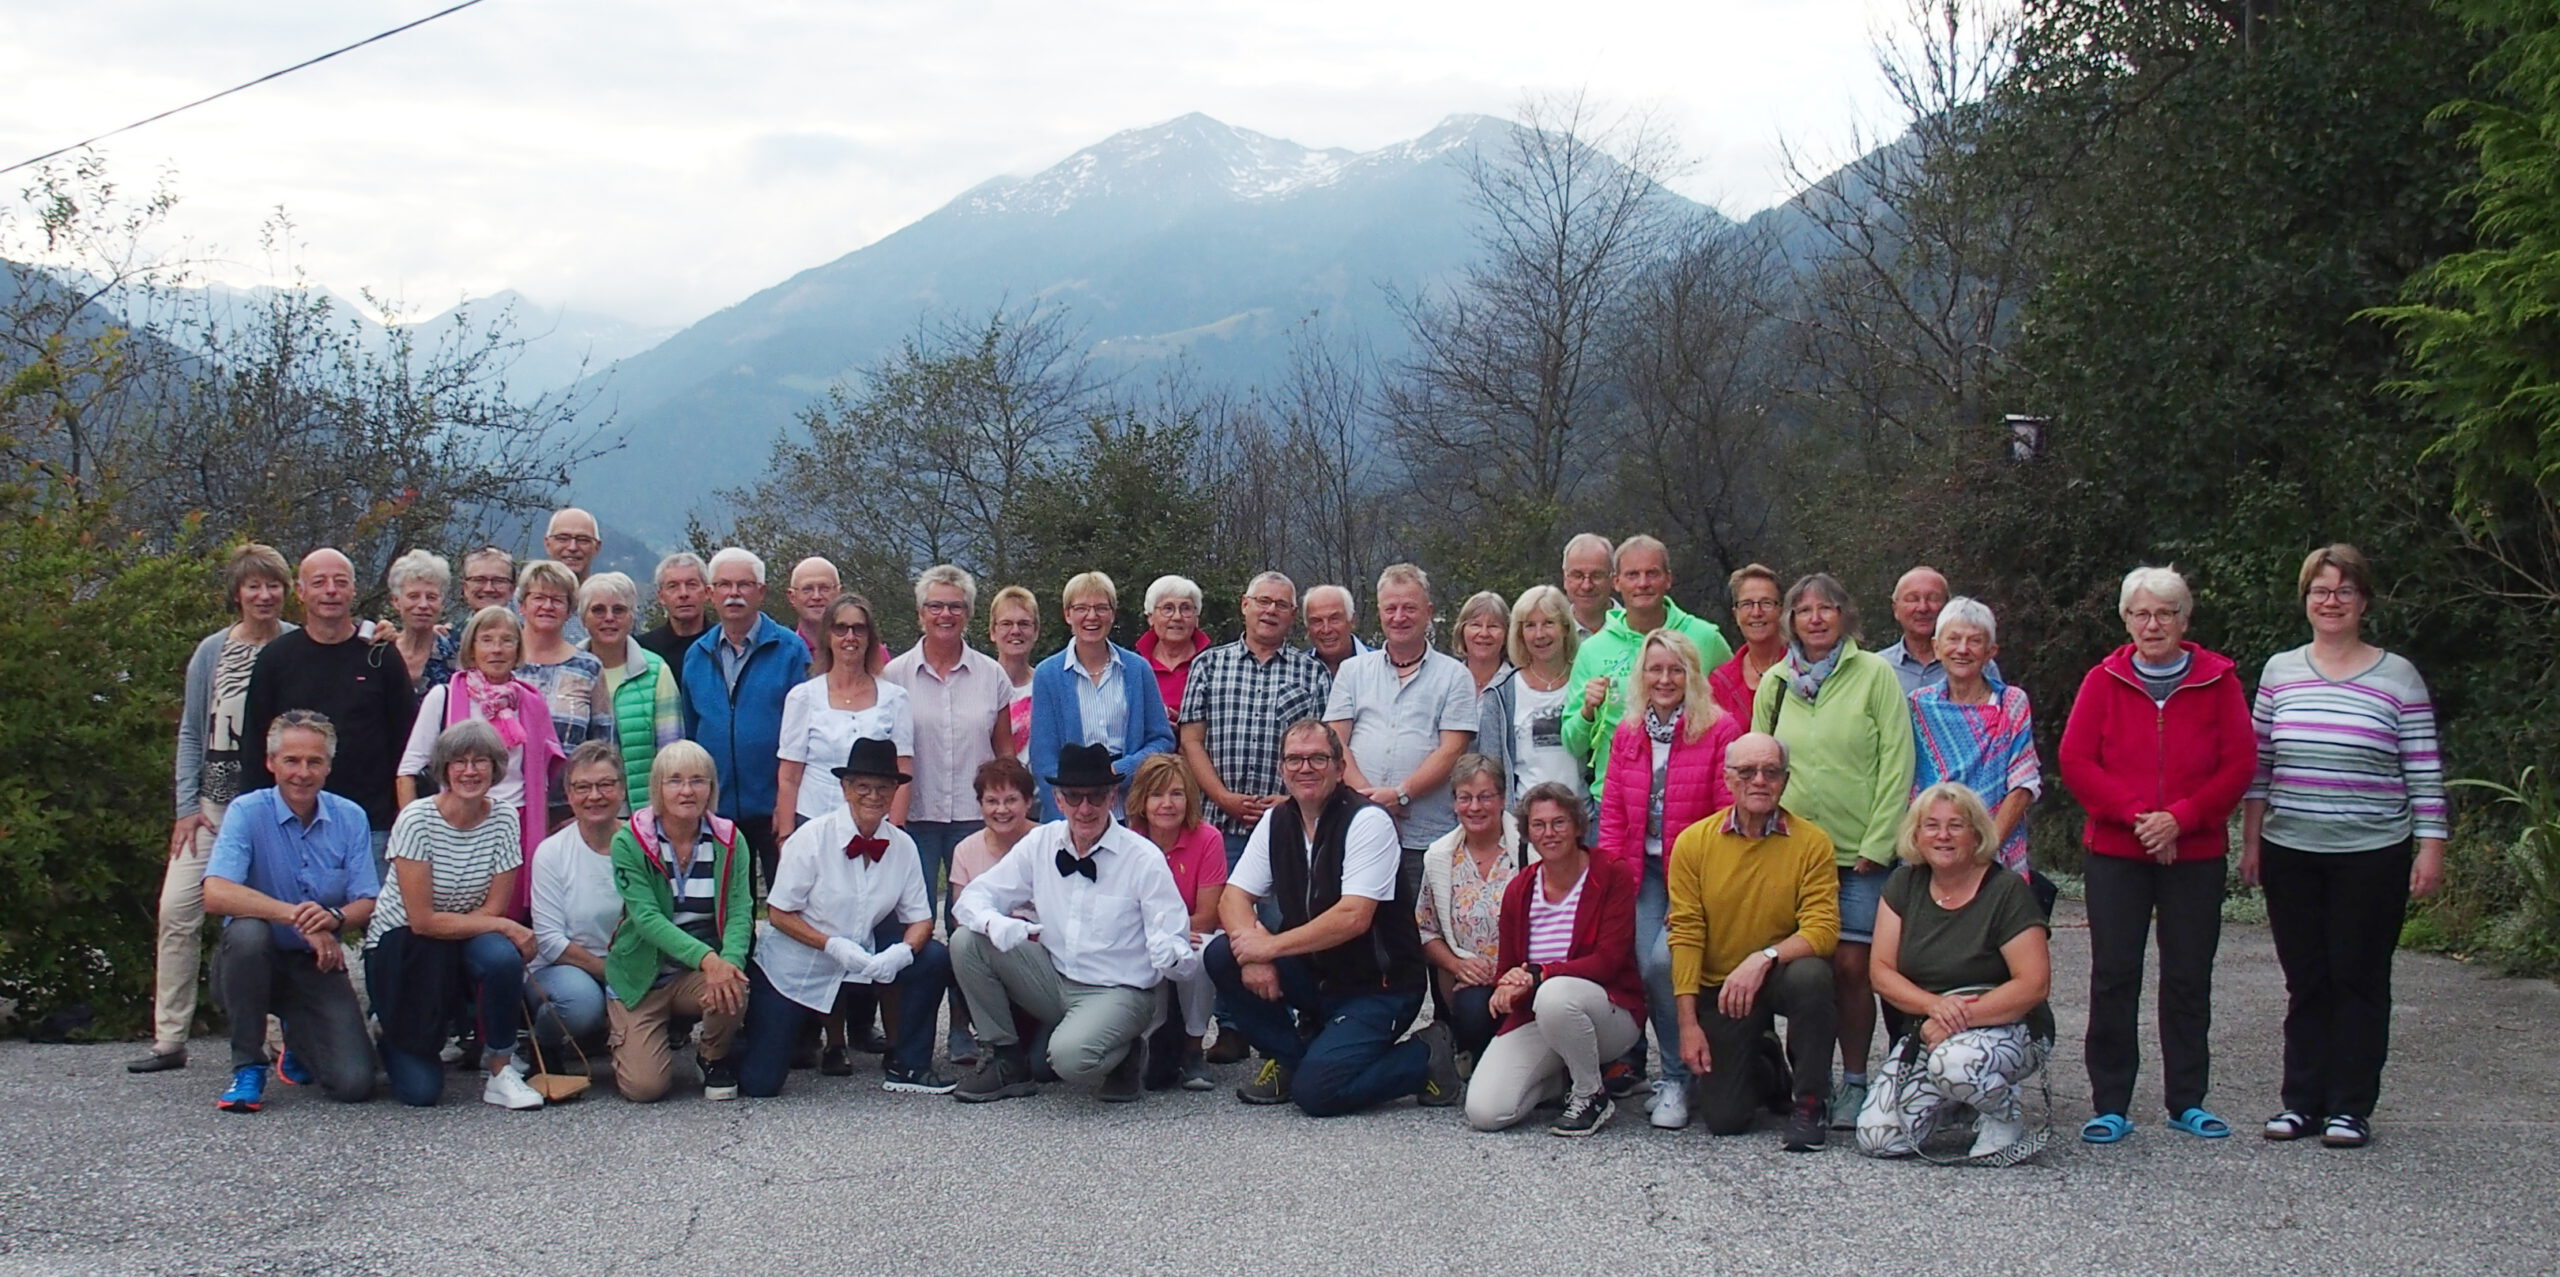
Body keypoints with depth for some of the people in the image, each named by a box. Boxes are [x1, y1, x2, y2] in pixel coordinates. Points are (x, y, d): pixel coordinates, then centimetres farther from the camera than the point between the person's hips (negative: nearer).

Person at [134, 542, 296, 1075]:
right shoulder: (212, 651, 7)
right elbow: (191, 732, 9)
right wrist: (187, 806, 1)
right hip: (214, 802, 2)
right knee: (178, 909, -6)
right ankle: (170, 1039, -1)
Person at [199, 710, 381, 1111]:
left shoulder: (350, 818, 0)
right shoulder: (247, 812, -11)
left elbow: (367, 904, -5)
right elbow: (216, 895, -26)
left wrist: (334, 918, -29)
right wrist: (297, 917, -34)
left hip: (319, 965, 2)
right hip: (256, 962, -2)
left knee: (354, 1084, -17)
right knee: (247, 931, -38)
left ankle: (301, 1047, 23)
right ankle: (248, 1067, -16)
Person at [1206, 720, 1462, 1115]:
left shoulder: (1368, 822, -16)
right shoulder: (1276, 822, 4)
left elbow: (1353, 918, -25)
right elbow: (1234, 898, 0)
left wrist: (1271, 946, -22)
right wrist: (1251, 952, -21)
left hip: (1377, 984, -6)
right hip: (1314, 974, 6)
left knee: (1316, 1090, -23)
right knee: (1222, 956, -14)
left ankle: (1424, 1057, 1)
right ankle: (1289, 1056, 4)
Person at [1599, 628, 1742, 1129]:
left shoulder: (1719, 729, -4)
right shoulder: (1627, 733, 13)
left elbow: (1730, 814, -7)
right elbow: (1612, 811, 13)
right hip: (1643, 872, 5)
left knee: (1664, 961, -23)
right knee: (1646, 965, -9)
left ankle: (1675, 1079, -6)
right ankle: (1667, 1070, 11)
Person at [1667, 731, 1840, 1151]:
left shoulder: (1811, 842, -8)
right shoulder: (1693, 842, -5)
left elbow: (1823, 928, -15)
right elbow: (1685, 935, -6)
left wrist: (1765, 958, -31)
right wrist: (1688, 1023, -10)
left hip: (1781, 976, -1)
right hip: (1719, 988, 1)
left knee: (1811, 975, -37)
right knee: (1723, 1118, -7)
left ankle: (1810, 1104, -14)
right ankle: (1766, 1066, 31)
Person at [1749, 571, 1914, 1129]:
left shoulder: (1875, 674, 0)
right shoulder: (1775, 684, 10)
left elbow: (1896, 764, -4)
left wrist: (1877, 843, -8)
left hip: (1860, 852, -3)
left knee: (1851, 964, -6)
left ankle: (1854, 1082, 5)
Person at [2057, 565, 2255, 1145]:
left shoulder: (2218, 680, 3)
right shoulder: (2104, 680, 4)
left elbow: (2239, 764, -2)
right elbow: (2075, 760, -3)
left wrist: (2180, 817, -14)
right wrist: (2136, 814, -14)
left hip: (2195, 853, 0)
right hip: (2115, 853, 0)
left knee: (2189, 978, 6)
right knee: (2114, 978, 0)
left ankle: (2187, 1102, 16)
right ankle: (2110, 1106, 5)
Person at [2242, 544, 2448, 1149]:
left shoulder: (2397, 677, 0)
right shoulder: (2279, 672, 7)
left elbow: (2424, 773, -1)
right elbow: (2257, 765, 10)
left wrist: (2431, 848, -6)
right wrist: (2251, 840, 6)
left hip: (2371, 856, -2)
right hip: (2291, 853, 2)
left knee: (2359, 979, 2)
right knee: (2306, 980, 7)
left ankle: (2351, 1106, 9)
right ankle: (2303, 1100, 14)